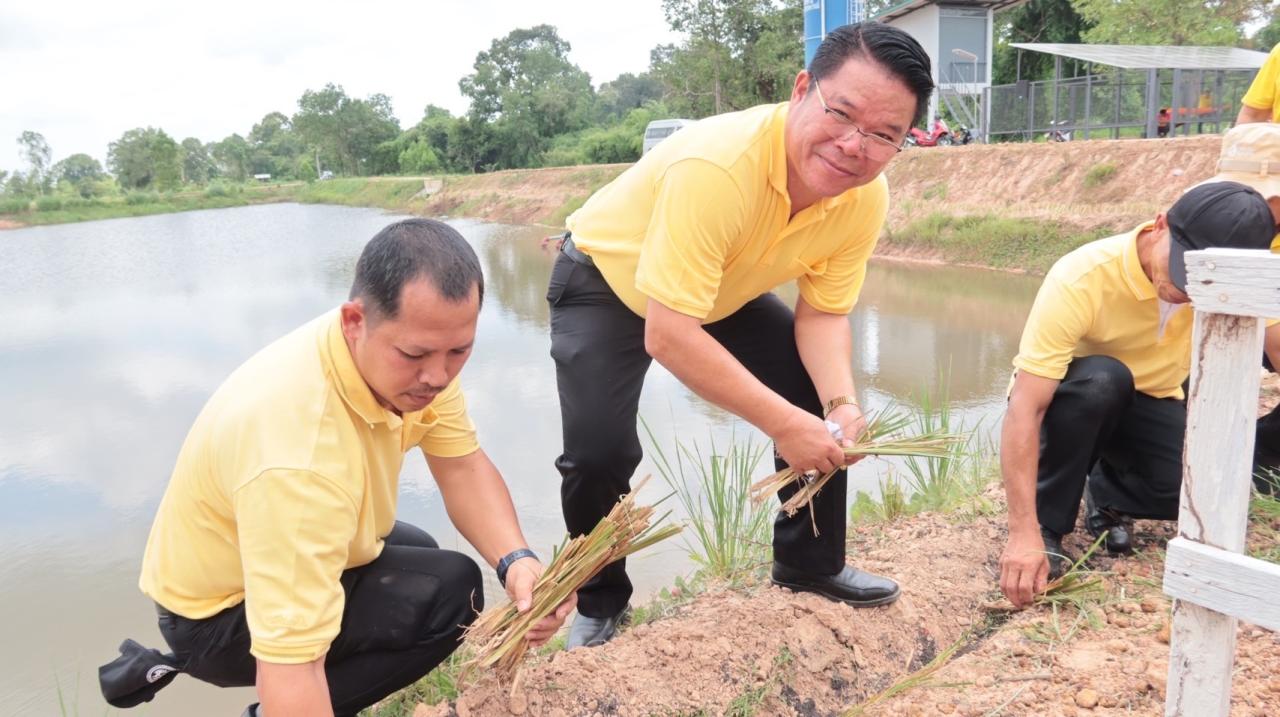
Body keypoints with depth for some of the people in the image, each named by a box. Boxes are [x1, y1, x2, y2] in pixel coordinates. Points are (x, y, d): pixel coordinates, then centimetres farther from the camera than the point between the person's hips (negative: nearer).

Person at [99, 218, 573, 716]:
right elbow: (292, 669, -40)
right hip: (220, 614, -8)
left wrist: (516, 560, -28)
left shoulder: (413, 355, -16)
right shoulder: (298, 457, -40)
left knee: (419, 555, 26)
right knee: (450, 592, -19)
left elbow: (462, 466, -10)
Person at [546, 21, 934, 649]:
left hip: (725, 291, 6)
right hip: (606, 280, -5)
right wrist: (784, 423, -38)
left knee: (828, 412, -2)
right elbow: (666, 335, -41)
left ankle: (810, 563, 22)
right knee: (600, 450, -22)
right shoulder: (716, 165, -41)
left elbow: (822, 314, -8)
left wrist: (840, 404, -27)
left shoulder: (866, 199, -20)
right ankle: (599, 601, 8)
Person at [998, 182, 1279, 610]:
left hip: (1150, 403, 3)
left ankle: (1108, 493, 9)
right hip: (1068, 400, -3)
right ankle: (1048, 524, -17)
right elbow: (1024, 409, -38)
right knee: (1102, 378, -37)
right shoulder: (1082, 279, -33)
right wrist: (1025, 534, -44)